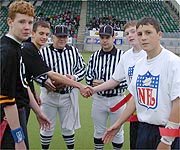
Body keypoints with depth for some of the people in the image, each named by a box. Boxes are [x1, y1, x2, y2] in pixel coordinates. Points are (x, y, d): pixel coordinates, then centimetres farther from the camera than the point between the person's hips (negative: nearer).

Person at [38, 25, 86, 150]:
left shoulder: (74, 51, 2)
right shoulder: (43, 52, -7)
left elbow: (83, 68, 6)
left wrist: (74, 77, -13)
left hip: (69, 95, 2)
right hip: (49, 94, -2)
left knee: (68, 127, 15)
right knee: (47, 127, 12)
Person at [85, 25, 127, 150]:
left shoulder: (123, 56, -11)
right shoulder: (94, 56, 3)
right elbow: (88, 76, 8)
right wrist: (93, 82, -13)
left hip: (116, 99, -3)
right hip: (98, 98, 4)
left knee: (117, 131, 13)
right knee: (99, 130, 17)